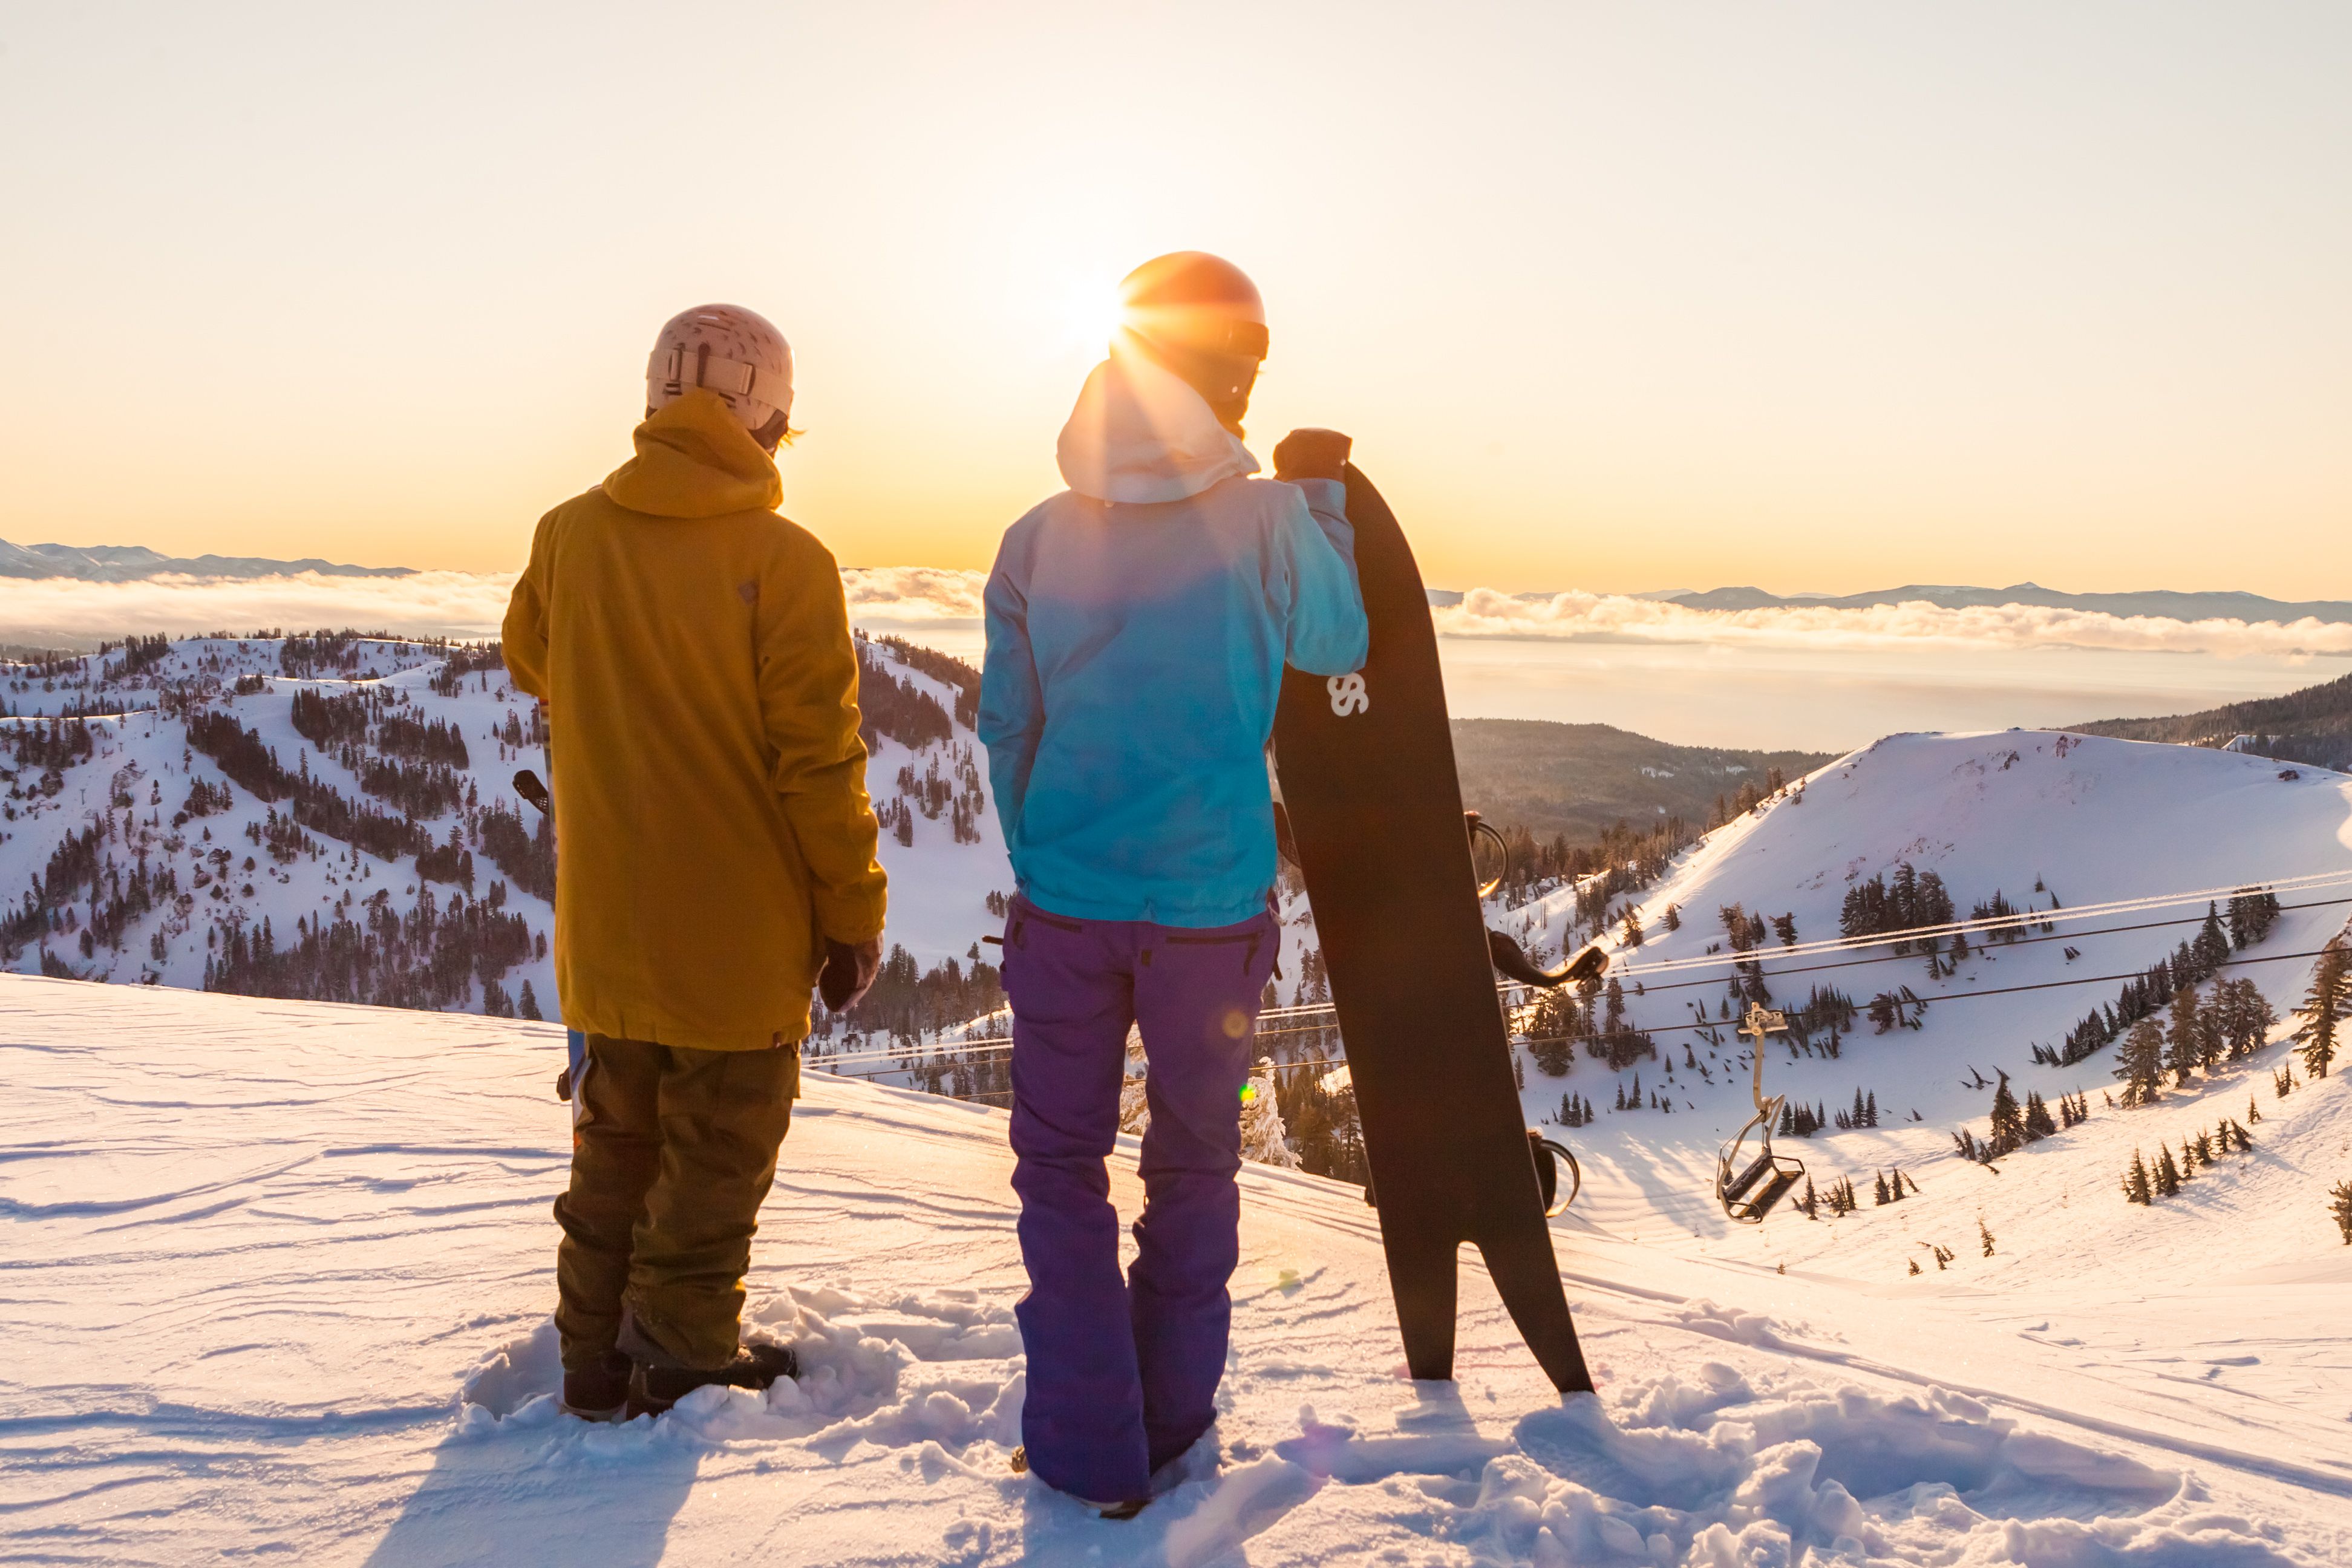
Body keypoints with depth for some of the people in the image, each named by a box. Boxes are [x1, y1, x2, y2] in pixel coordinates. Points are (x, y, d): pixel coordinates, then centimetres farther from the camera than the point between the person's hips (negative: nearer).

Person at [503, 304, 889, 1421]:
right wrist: (854, 914, -5)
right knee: (716, 1152, 12)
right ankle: (686, 1359, 23)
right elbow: (820, 761, -17)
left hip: (606, 926, 5)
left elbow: (528, 661, 17)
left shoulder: (568, 535, -4)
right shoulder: (785, 561, -18)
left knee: (617, 1138, 22)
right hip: (738, 931, -5)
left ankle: (599, 1355, 32)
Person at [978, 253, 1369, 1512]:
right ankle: (1172, 1420, 29)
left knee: (1062, 1165, 14)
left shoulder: (1039, 539, -2)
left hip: (1062, 902, 1)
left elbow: (1004, 731, 4)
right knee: (1194, 1163, 17)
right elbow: (1337, 645, 8)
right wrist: (1320, 495, 18)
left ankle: (1090, 1451, 16)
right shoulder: (1265, 522, -10)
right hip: (1212, 907, -1)